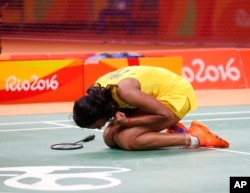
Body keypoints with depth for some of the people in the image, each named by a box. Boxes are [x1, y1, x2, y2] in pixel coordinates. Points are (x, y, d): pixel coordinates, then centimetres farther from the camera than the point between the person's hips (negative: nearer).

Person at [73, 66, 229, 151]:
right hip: (159, 95, 9)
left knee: (126, 140, -23)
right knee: (110, 137, 1)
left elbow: (166, 115, -30)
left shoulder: (124, 91, -34)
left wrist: (128, 121, -29)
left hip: (176, 93, -9)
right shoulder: (97, 91, -9)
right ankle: (174, 132, 6)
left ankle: (194, 138, -16)